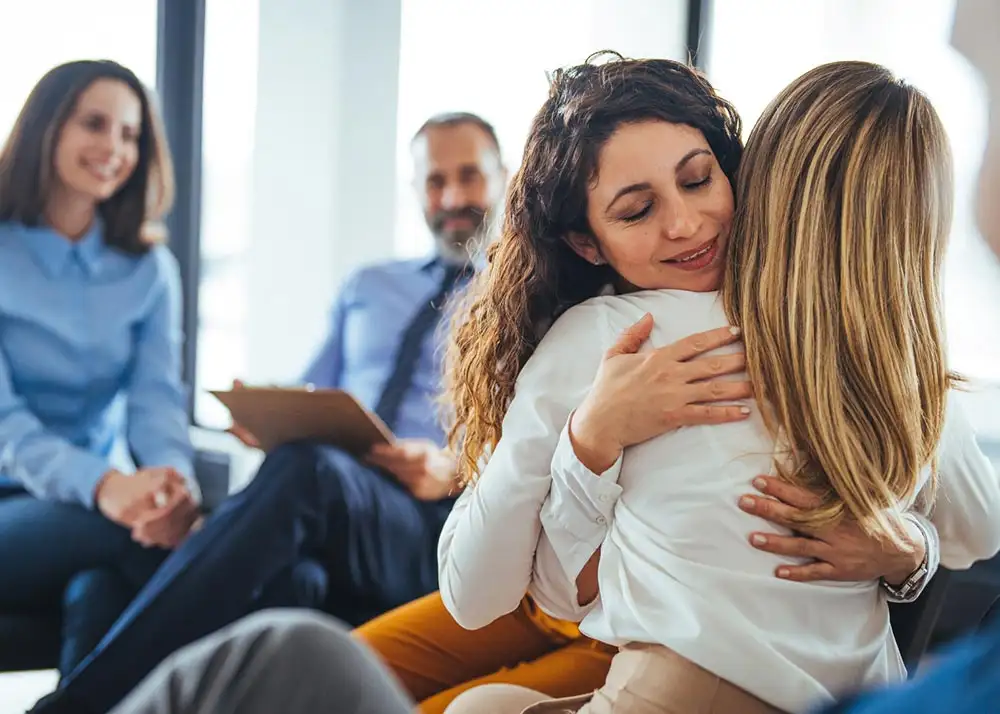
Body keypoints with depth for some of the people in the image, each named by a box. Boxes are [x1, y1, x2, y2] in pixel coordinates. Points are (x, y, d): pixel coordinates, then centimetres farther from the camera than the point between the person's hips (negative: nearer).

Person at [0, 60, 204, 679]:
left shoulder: (149, 268, 9)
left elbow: (158, 399, -4)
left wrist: (175, 480, -30)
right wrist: (101, 486, -34)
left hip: (105, 507, 3)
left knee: (103, 592, -33)